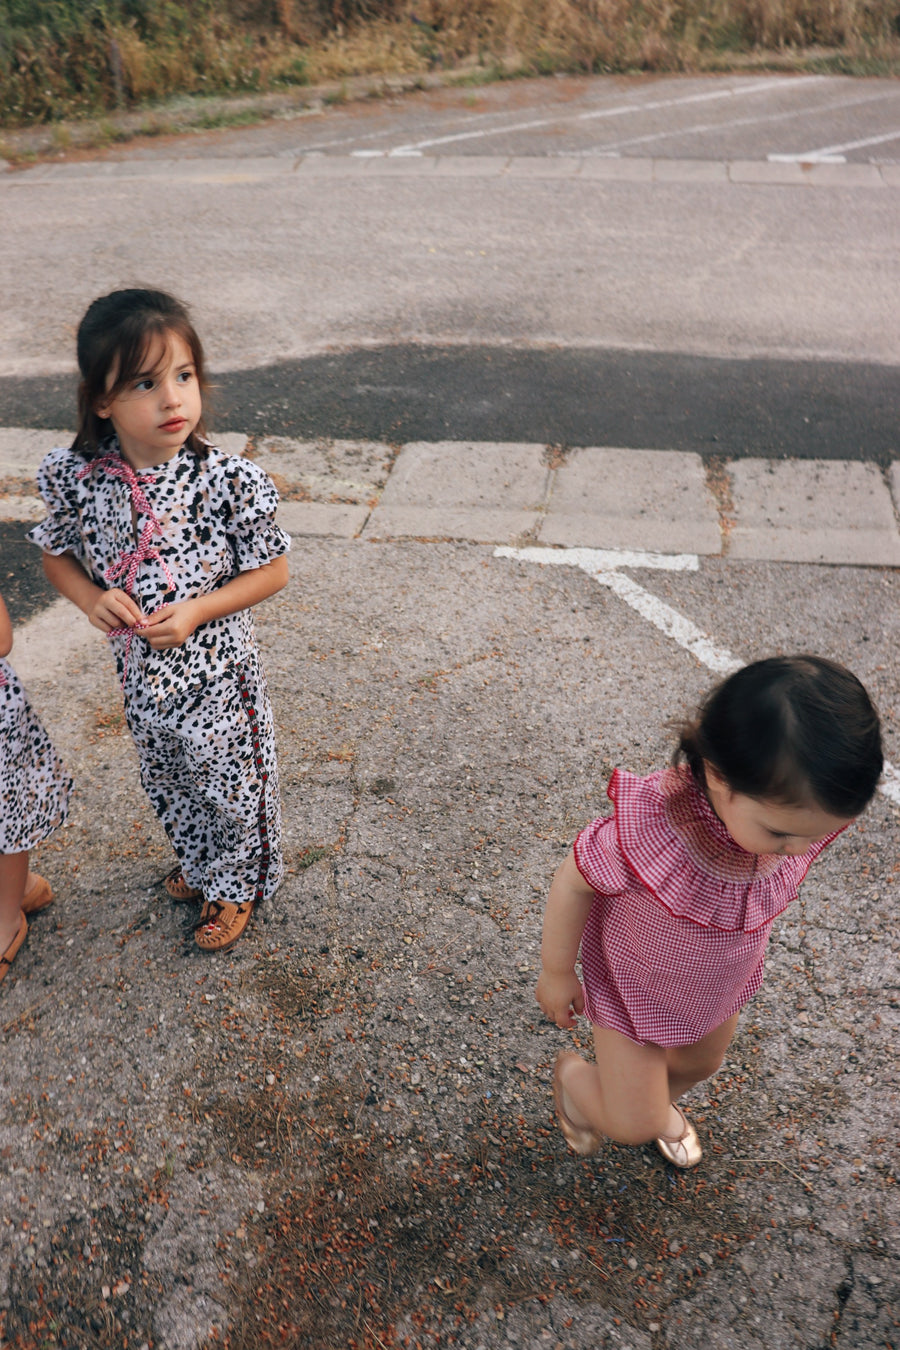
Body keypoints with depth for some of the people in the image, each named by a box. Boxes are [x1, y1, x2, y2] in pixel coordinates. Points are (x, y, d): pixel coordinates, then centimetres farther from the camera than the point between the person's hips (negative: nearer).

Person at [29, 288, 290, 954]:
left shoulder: (230, 480, -22)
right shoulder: (76, 477, -14)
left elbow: (271, 571, -12)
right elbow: (56, 552, 4)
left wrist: (196, 611, -23)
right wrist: (92, 599, -16)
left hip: (219, 674, -3)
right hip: (141, 674, 4)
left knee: (232, 786, 17)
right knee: (168, 785, 27)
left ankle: (238, 886, 46)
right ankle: (198, 864, 57)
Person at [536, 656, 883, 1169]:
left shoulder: (795, 811, -29)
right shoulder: (648, 829, -47)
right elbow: (573, 882, -27)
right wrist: (557, 973, -10)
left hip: (720, 986, 6)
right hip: (634, 983, -5)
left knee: (702, 1061, 32)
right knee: (631, 1125, 8)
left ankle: (662, 1102, 67)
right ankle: (573, 1074, 42)